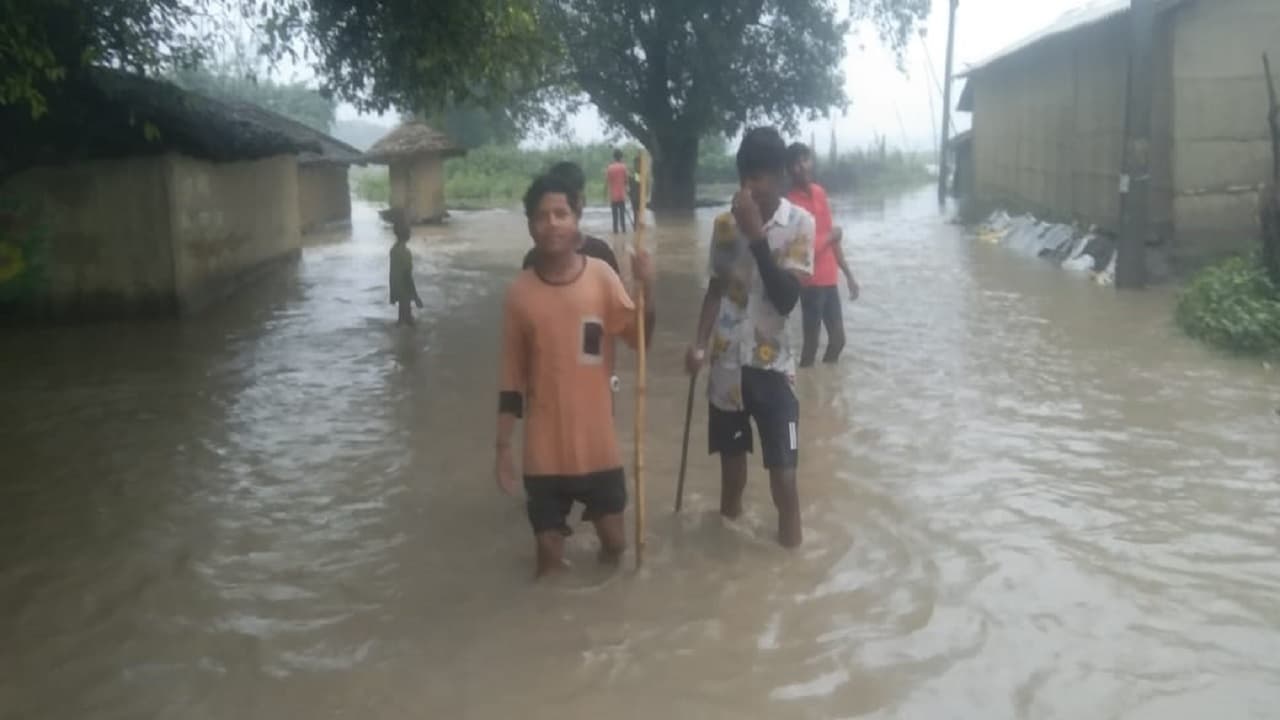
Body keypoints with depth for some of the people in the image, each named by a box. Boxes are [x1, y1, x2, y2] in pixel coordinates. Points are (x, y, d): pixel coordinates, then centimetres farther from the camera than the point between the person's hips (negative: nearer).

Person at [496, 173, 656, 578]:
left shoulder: (602, 276, -6)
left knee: (614, 544, 13)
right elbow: (511, 380, 0)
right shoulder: (520, 292, -5)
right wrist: (503, 448, 0)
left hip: (599, 445, 1)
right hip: (544, 451, 0)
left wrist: (647, 289, -24)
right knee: (549, 557, 8)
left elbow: (641, 339, -9)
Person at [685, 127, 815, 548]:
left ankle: (790, 541, 14)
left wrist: (757, 237, -25)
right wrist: (700, 343, -1)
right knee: (731, 450, 17)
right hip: (727, 359, 3)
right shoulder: (725, 224, 1)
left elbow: (787, 298, -19)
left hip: (772, 362, -3)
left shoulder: (800, 224, -10)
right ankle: (728, 522, 37)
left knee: (782, 464, -2)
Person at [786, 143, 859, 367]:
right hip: (811, 282, -8)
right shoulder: (791, 203, -16)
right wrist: (832, 235, -7)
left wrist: (848, 275, 17)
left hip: (829, 279, 8)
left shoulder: (820, 193, 9)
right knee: (812, 341, -1)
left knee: (838, 339, 15)